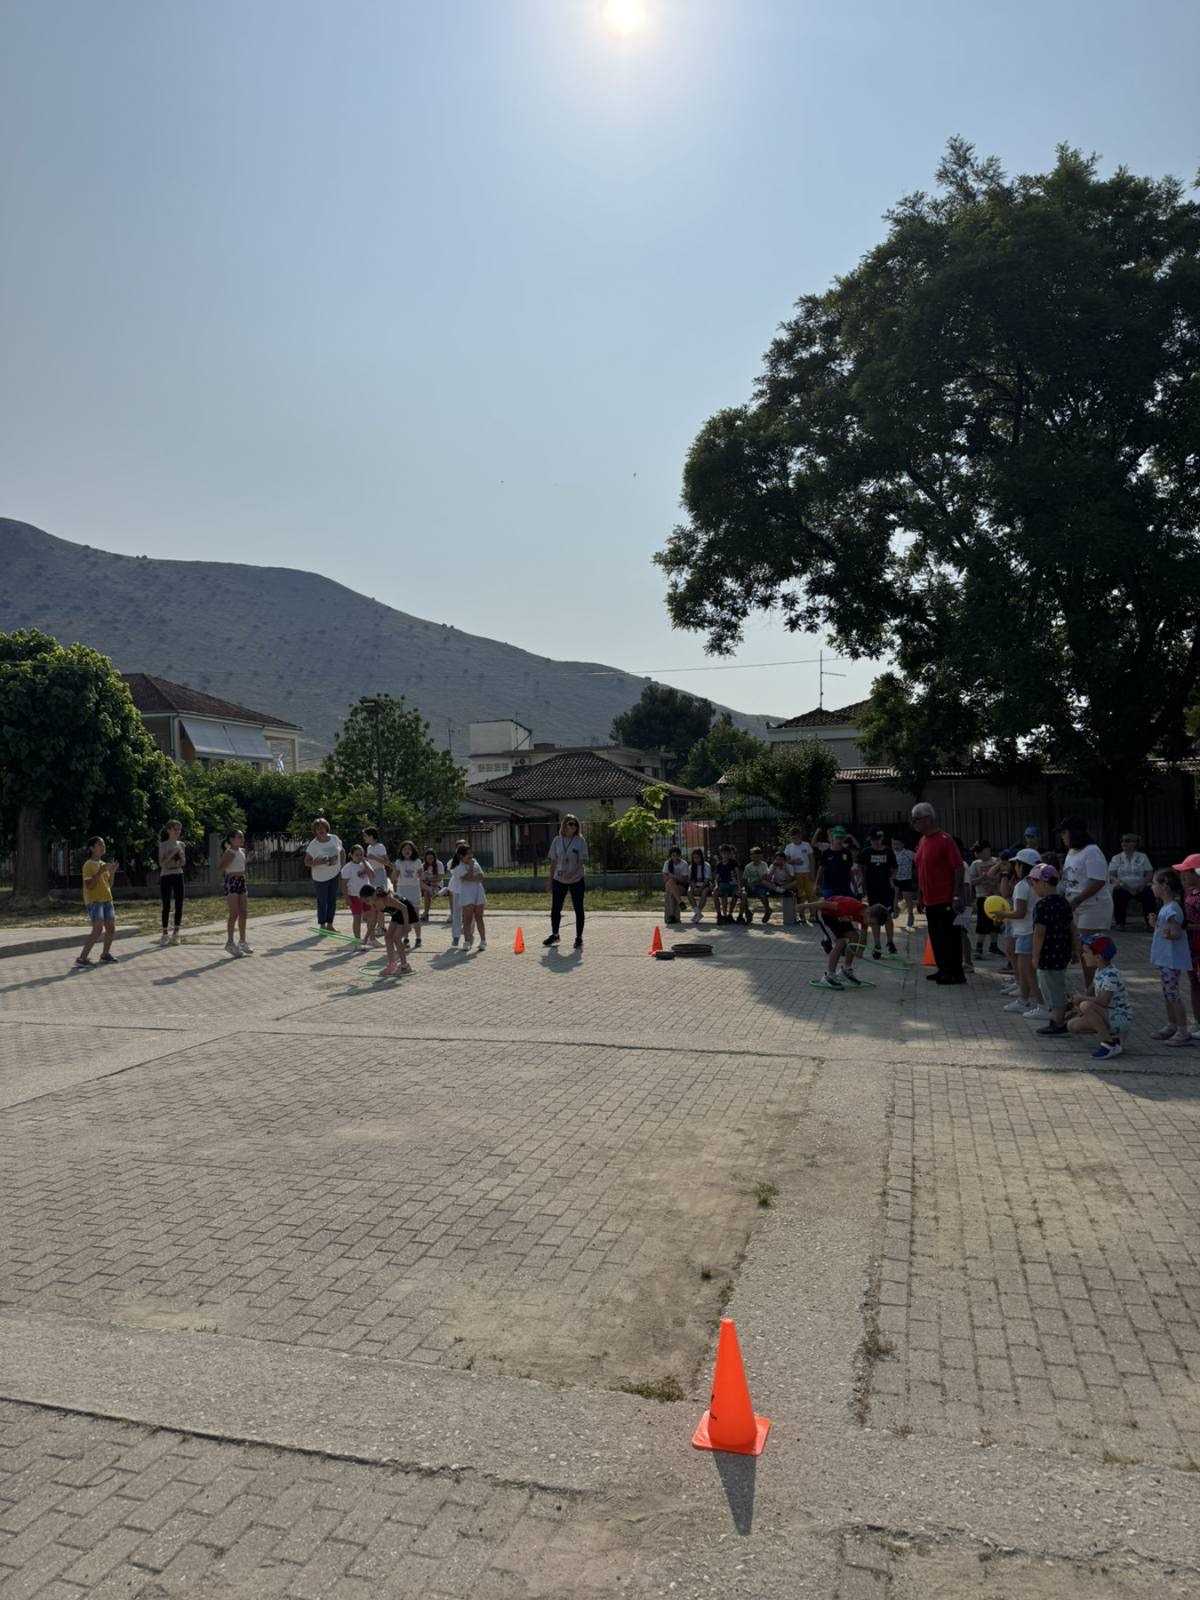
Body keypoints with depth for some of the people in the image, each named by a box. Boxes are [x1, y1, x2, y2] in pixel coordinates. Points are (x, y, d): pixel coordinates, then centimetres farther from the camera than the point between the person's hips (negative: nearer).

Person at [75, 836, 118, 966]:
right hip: (94, 901, -8)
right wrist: (100, 872, -23)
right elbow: (89, 885, -18)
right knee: (98, 929, -18)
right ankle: (82, 958, -14)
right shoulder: (89, 865, -9)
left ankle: (105, 954, 25)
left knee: (111, 928, 8)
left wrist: (112, 872, 3)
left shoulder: (104, 864, 15)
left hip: (107, 900, 8)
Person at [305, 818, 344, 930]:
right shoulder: (313, 845, -13)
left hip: (335, 875, 4)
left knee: (333, 900, 11)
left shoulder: (334, 838, -2)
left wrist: (342, 865, 5)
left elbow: (342, 852, 14)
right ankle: (322, 926, 12)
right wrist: (317, 862, -28)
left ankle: (330, 925, 22)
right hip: (320, 877, -4)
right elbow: (306, 862, -10)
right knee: (322, 901, 1)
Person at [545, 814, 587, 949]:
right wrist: (551, 880, 7)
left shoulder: (580, 841, -6)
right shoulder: (557, 840, 3)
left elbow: (582, 861, -10)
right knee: (555, 908, 10)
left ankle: (579, 938, 14)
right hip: (559, 880, 3)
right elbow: (553, 862, 9)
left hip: (576, 880, -3)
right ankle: (554, 935, 30)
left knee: (578, 909, 2)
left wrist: (573, 873, -24)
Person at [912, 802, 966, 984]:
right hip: (930, 900, 8)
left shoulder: (944, 840, -14)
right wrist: (920, 895, 19)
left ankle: (955, 973, 6)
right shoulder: (923, 841, 12)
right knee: (936, 937, 14)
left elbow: (959, 868, -16)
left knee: (949, 937, -2)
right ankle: (943, 970, 25)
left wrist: (957, 896, -20)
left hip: (946, 901, -8)